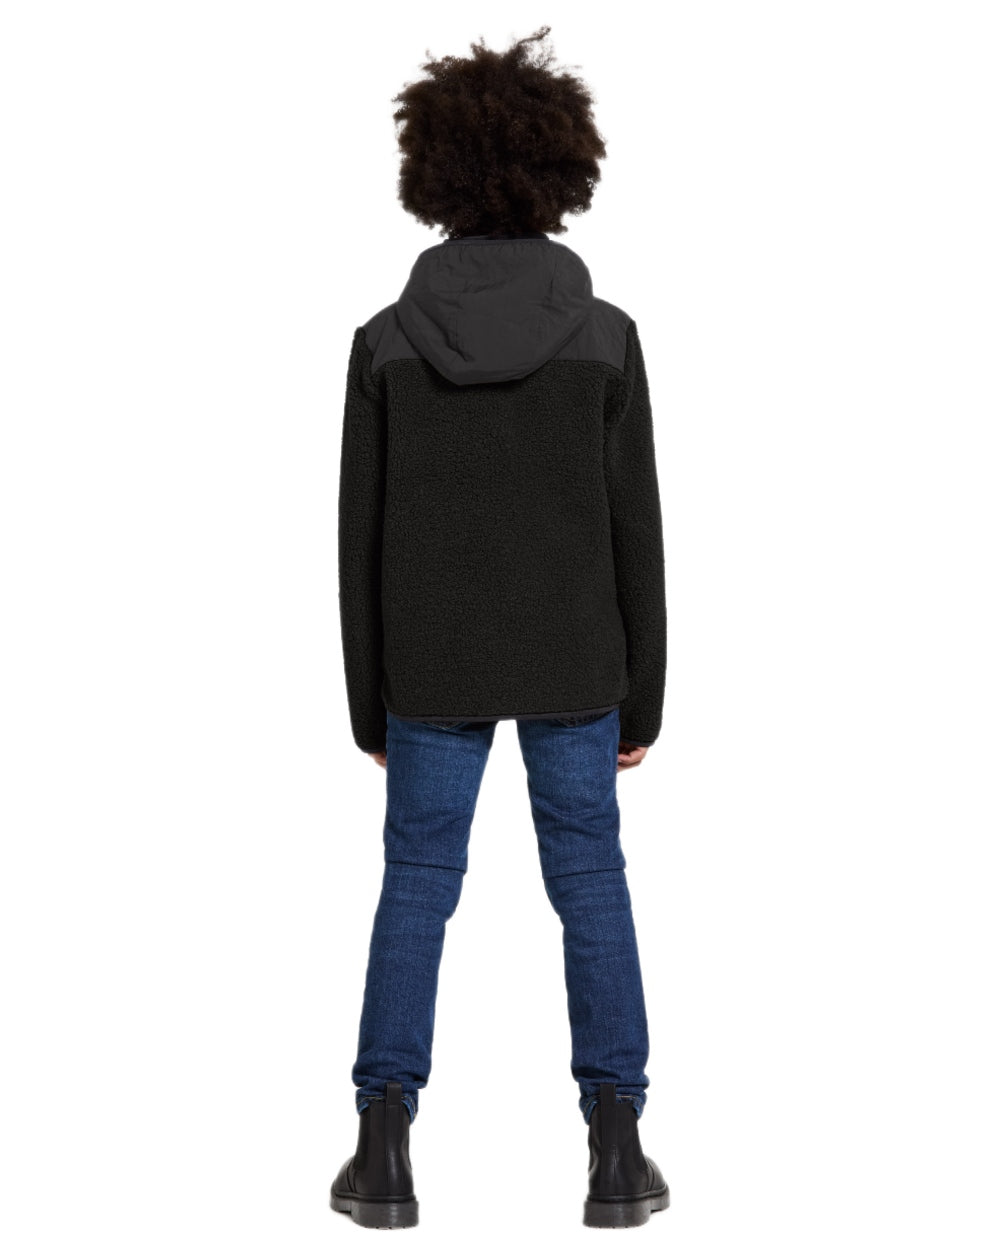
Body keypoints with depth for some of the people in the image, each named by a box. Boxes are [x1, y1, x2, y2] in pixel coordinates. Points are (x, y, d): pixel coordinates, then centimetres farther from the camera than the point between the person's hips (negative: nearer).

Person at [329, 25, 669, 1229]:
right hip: (570, 659, 0)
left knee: (415, 888, 10)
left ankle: (385, 1149, 9)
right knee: (593, 887, 9)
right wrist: (642, 693, 5)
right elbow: (633, 528, -5)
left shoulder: (387, 340, -6)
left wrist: (370, 702, 7)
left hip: (435, 666, 0)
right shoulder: (603, 335, -8)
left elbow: (362, 535, -3)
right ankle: (616, 1151, 11)